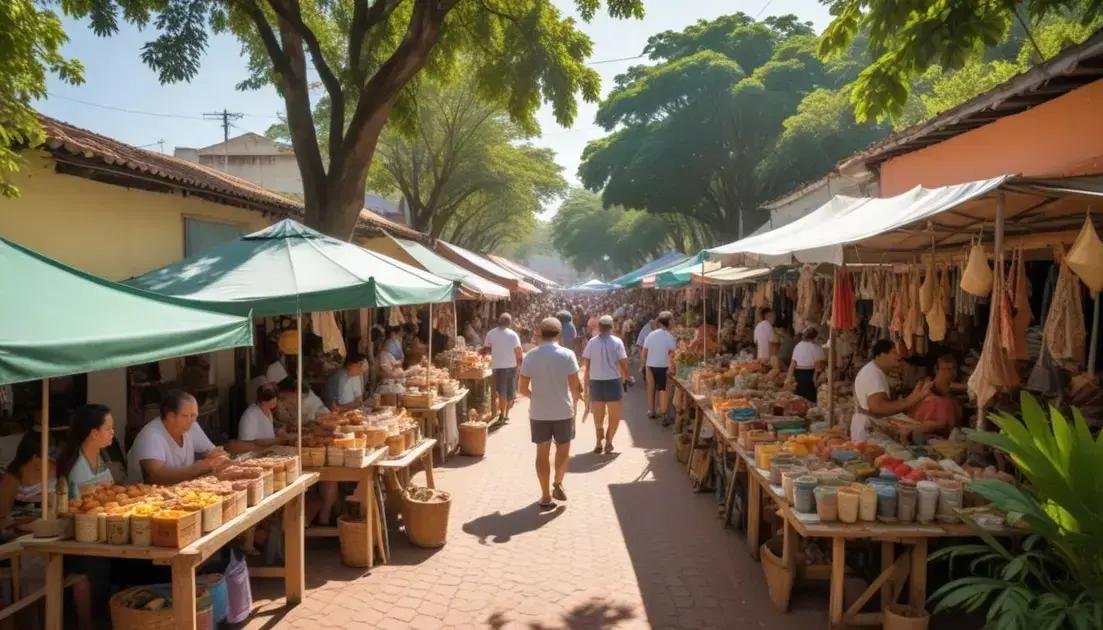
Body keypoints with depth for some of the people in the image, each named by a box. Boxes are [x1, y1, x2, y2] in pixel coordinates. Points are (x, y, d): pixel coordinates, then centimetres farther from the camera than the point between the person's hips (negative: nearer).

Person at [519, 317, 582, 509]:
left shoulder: (530, 356, -4)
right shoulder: (567, 355, -10)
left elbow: (523, 388, -2)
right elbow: (575, 386, -11)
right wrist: (575, 401, 8)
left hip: (538, 412, 2)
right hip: (563, 411, -1)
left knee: (542, 452, 10)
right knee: (563, 449, 20)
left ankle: (546, 496, 14)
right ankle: (558, 484, 10)